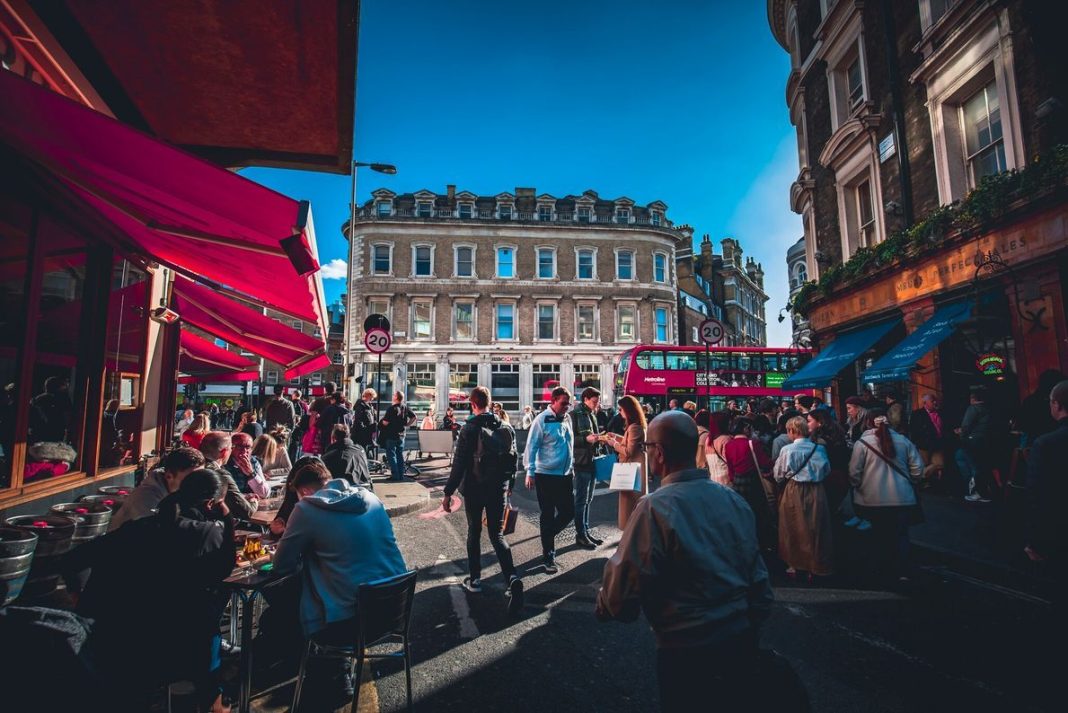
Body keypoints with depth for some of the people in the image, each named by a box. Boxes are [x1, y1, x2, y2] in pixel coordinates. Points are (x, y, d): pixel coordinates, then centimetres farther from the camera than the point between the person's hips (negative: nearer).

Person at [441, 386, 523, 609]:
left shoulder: (469, 428, -12)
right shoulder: (506, 427, 2)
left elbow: (459, 463, -14)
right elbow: (513, 459, 8)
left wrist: (448, 493, -8)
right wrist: (509, 484, 22)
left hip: (474, 489, -3)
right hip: (499, 489, 3)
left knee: (474, 532, 15)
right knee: (496, 534, 9)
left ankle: (474, 579, 25)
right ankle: (513, 579, -10)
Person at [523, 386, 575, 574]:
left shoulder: (567, 418, 6)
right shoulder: (542, 419, -14)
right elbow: (531, 447, -13)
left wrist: (571, 468, 17)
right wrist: (530, 473, -15)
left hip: (565, 475, 6)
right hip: (546, 475, -6)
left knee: (568, 512, 10)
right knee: (548, 515, 4)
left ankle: (547, 537, 35)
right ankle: (548, 556, 17)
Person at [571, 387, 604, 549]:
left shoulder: (592, 414, 15)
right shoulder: (575, 414, -11)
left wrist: (599, 437, 8)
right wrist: (586, 439, -25)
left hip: (592, 460, 8)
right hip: (582, 461, -8)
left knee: (588, 499, 14)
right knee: (581, 500, -1)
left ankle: (586, 531, 24)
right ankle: (580, 535, 8)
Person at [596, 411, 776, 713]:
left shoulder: (654, 508, -22)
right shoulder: (735, 500, -2)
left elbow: (621, 596, -19)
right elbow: (759, 580, 6)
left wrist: (603, 605, 2)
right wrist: (751, 632, 19)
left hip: (686, 653, -6)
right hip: (741, 642, 6)